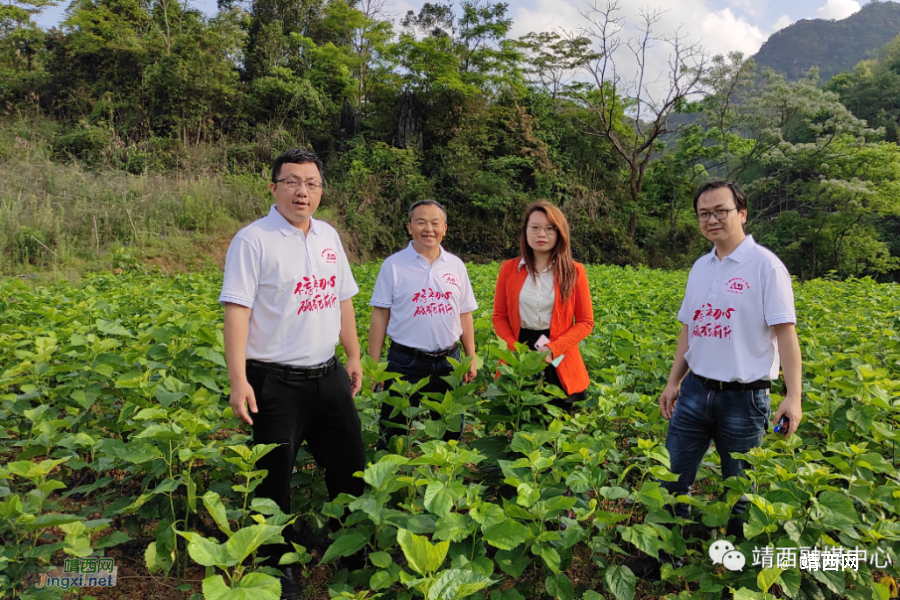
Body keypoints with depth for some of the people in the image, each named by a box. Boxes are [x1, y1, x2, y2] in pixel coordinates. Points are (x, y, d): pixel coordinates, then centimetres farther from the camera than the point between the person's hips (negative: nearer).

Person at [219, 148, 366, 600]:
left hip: (328, 376, 6)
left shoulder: (329, 237, 10)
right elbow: (236, 311, -15)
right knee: (274, 476, 7)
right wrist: (238, 381, -21)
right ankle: (277, 564, 28)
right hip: (276, 382, -6)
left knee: (349, 464, 15)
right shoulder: (253, 240, -10)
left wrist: (354, 357, 15)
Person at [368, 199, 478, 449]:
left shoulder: (456, 265, 6)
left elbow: (465, 316, 11)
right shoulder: (393, 265, -4)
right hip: (406, 363, -3)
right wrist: (373, 366, -6)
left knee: (450, 433, 16)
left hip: (448, 362, 3)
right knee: (394, 436, 6)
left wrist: (471, 359, 8)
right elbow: (380, 316, -3)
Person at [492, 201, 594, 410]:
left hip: (558, 365, 0)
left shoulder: (574, 271, -2)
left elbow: (585, 322, -1)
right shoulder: (509, 269, 2)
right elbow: (499, 317, 5)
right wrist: (516, 350, -12)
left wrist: (553, 349, -15)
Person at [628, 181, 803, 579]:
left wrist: (793, 397, -16)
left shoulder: (764, 265, -9)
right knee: (672, 480, 10)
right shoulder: (700, 267, 9)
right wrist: (673, 382, 15)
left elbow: (785, 333, -11)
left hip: (744, 398, -5)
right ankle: (666, 556, 28)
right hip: (695, 392, 5)